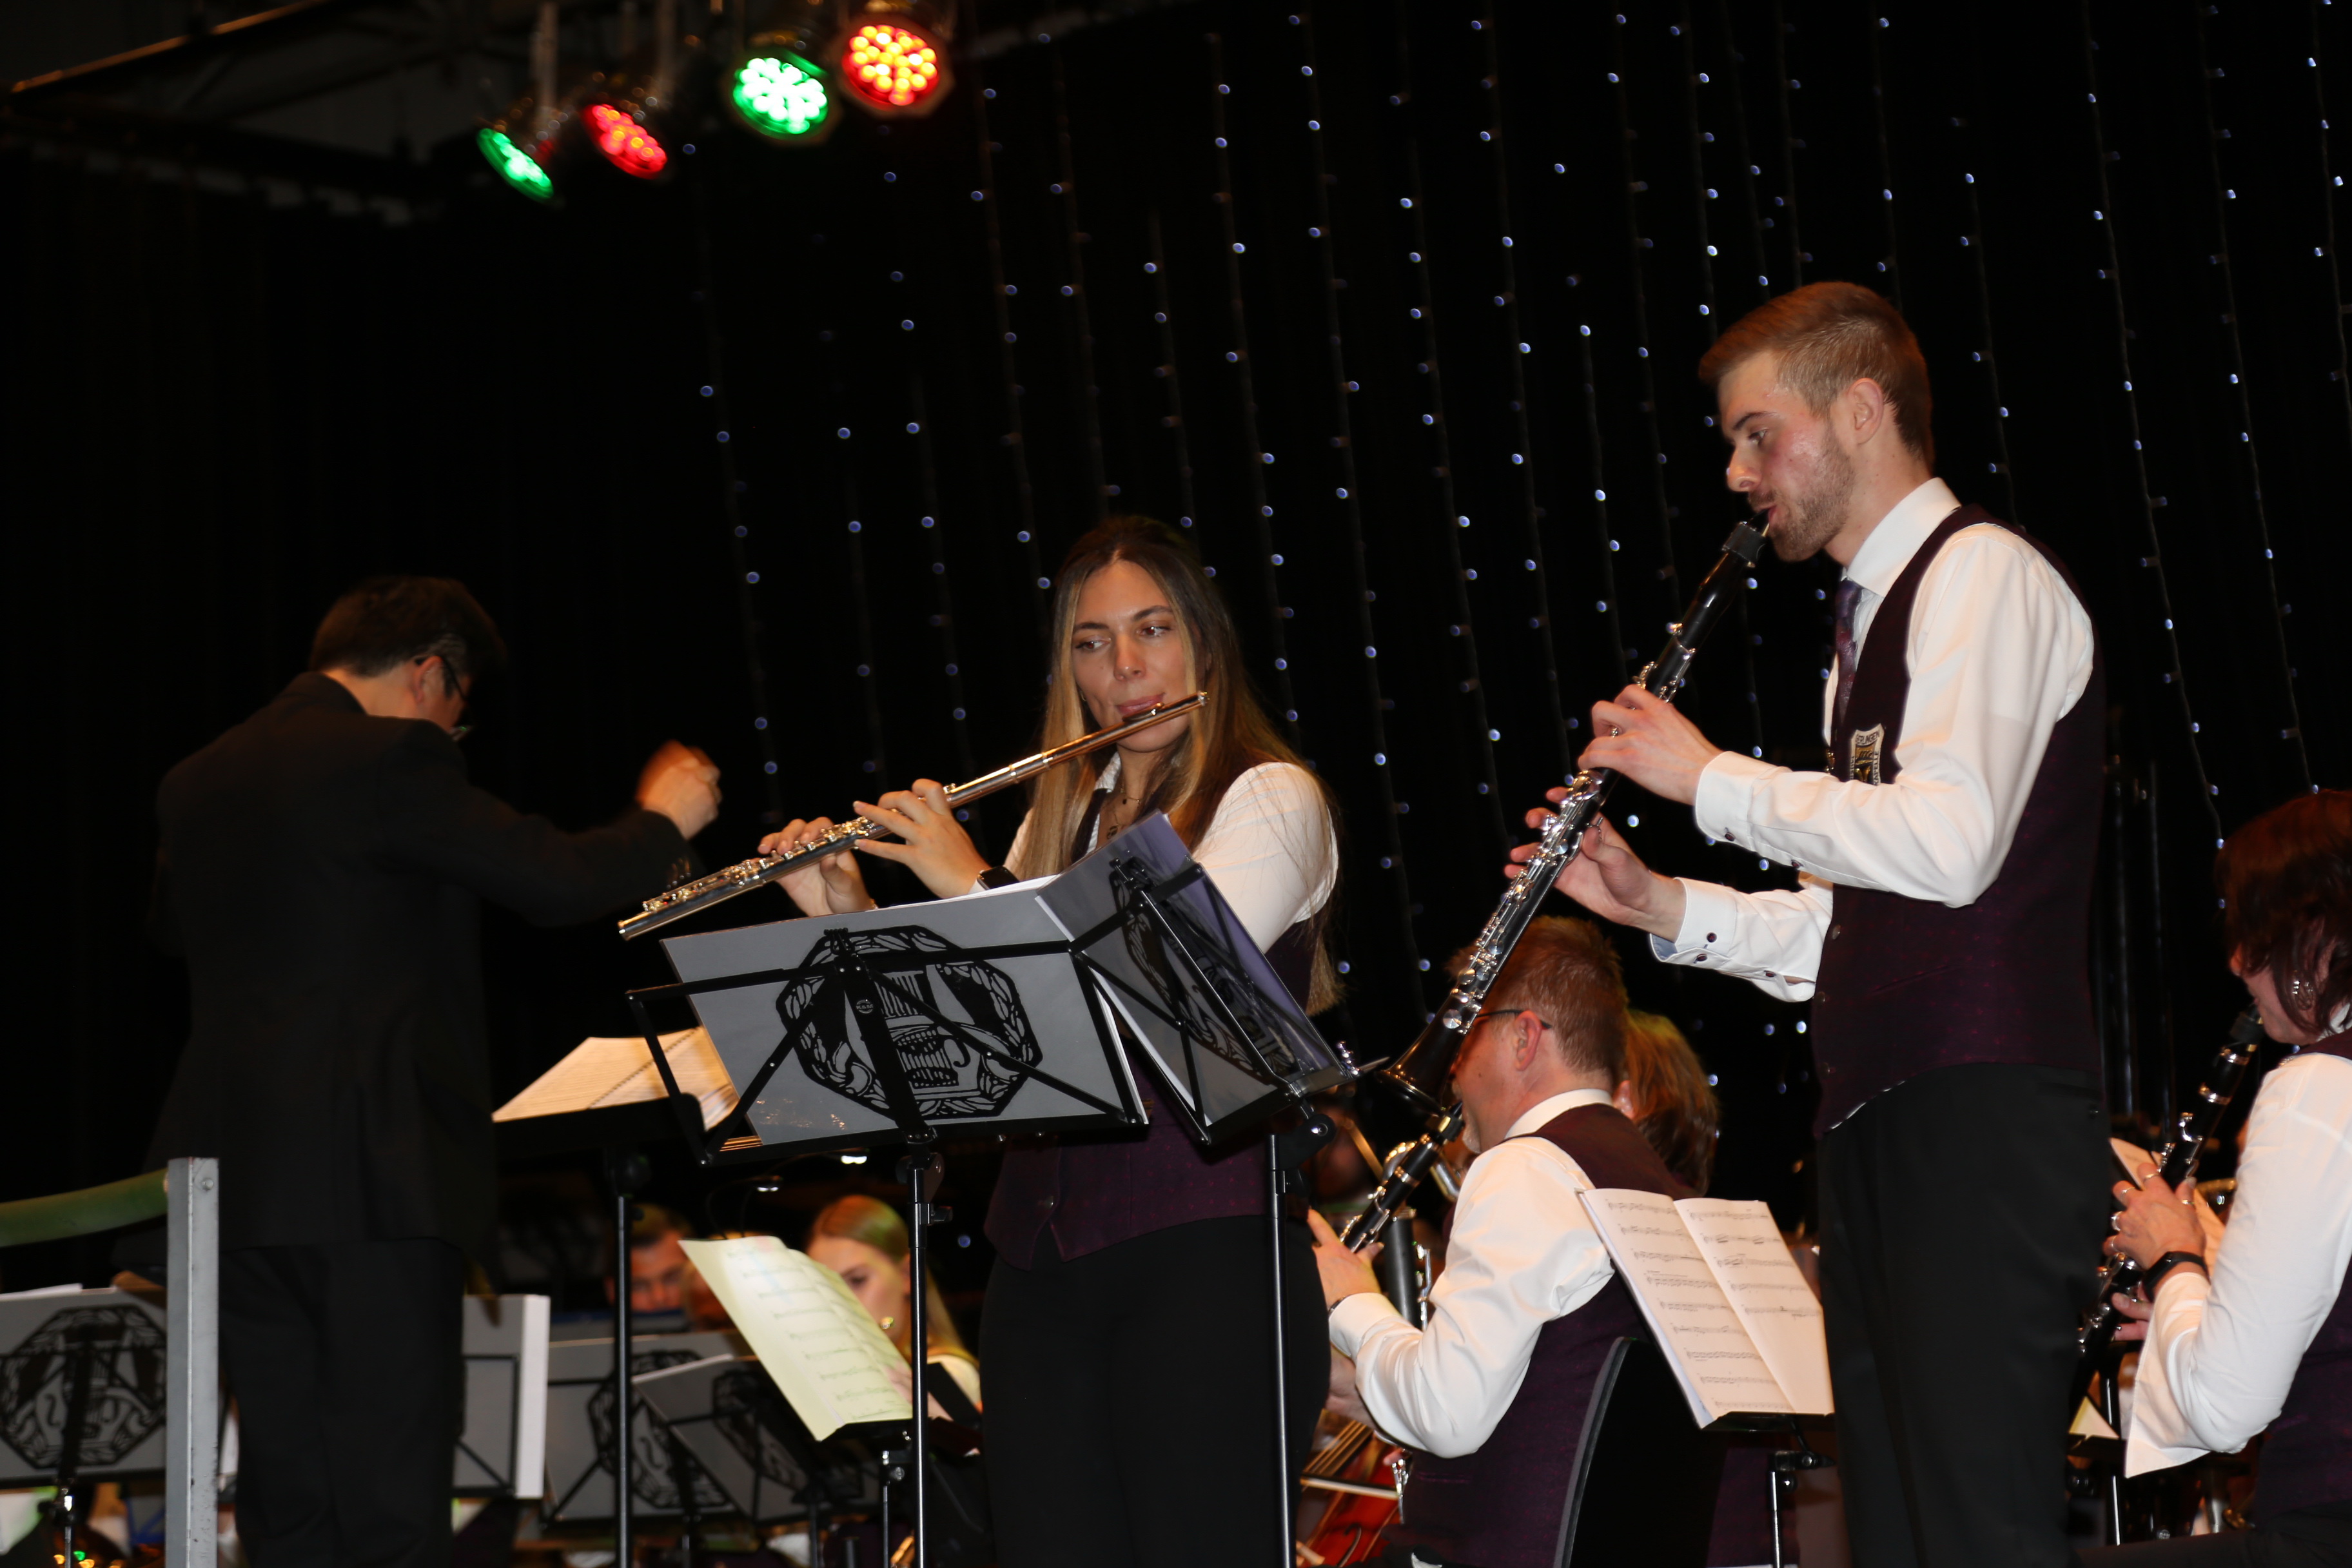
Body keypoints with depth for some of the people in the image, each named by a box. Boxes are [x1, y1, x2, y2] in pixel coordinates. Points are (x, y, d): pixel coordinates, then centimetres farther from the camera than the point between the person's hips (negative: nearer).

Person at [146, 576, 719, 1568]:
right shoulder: (390, 758, -10)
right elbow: (559, 881, -11)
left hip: (233, 1174, 7)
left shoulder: (197, 782, 13)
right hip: (371, 1173, -7)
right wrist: (664, 820, 8)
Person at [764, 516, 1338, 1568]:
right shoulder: (1061, 821, 19)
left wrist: (973, 884, -10)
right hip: (1044, 1255, 6)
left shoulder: (1271, 799, 0)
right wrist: (849, 922, 5)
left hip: (1206, 1248, -6)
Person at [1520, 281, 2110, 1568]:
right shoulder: (1874, 617, 23)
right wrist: (1669, 908, 10)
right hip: (1880, 1122, 10)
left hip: (1981, 1119, -10)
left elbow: (1947, 843, -20)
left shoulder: (1983, 575, -6)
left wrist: (1714, 779, -10)